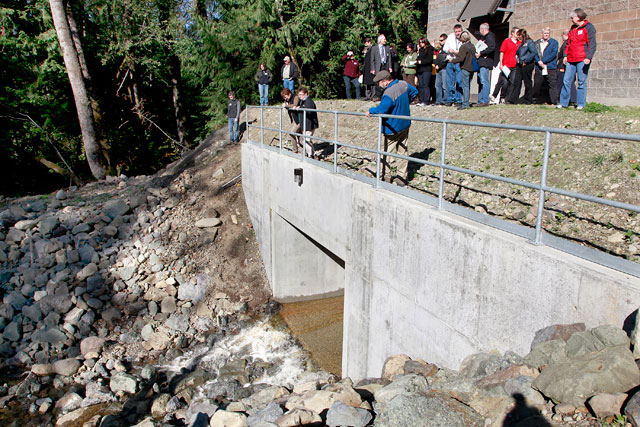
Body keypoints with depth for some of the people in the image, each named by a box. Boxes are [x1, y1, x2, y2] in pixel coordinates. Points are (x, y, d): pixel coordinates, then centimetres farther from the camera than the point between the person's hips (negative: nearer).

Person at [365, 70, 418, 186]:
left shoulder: (389, 93, -26)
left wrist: (370, 111, -14)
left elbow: (381, 109, -33)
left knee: (385, 152, 5)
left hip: (393, 128, -8)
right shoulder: (403, 84, 1)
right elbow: (414, 92, 19)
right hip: (405, 125, 8)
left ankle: (384, 177, 9)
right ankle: (403, 177, 21)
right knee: (402, 151, 14)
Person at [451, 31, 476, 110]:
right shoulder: (473, 46, 11)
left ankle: (465, 104, -8)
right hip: (472, 68, 7)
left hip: (465, 68, -7)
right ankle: (466, 102, 16)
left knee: (465, 86, -6)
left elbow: (461, 58, -20)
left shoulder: (463, 46, -12)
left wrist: (453, 60, -5)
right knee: (468, 86, 13)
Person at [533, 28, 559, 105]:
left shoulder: (554, 42, 7)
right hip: (539, 67, 3)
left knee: (552, 84, -8)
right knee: (537, 84, 5)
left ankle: (554, 102, -7)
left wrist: (543, 61, -12)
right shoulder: (537, 43, 16)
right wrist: (539, 62, -11)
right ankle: (535, 101, 16)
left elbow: (554, 53, -5)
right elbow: (534, 53, 7)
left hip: (551, 67, -3)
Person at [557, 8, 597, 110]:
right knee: (566, 81, 2)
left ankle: (581, 104, 1)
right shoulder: (572, 29, 18)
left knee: (581, 82, -3)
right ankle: (563, 102, 6)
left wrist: (588, 57, -17)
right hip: (571, 60, 6)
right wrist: (566, 55, 13)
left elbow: (592, 44, -7)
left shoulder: (589, 27, -2)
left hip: (582, 60, -6)